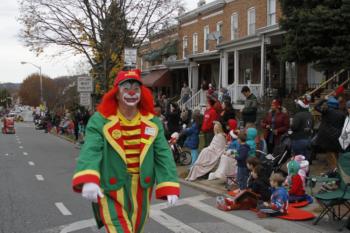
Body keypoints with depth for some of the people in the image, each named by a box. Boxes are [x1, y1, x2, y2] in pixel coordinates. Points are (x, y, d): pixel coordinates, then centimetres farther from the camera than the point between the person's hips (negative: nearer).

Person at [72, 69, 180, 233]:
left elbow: (163, 154, -4)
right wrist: (88, 180, -43)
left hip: (140, 191, 5)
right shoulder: (100, 120, -13)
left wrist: (169, 187, -15)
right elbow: (90, 150, -25)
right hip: (111, 190, -4)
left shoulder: (153, 122, -1)